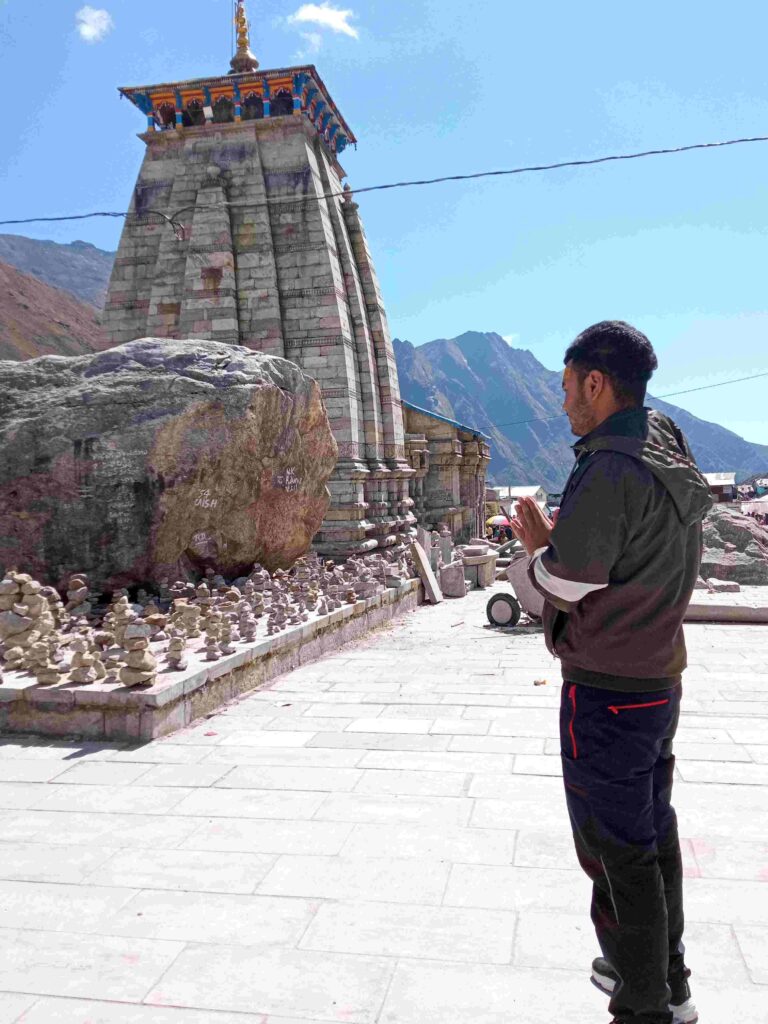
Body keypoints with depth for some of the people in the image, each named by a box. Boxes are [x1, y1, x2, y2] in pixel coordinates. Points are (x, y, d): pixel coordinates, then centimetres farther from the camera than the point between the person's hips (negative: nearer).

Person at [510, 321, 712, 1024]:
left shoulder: (610, 472, -23)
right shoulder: (670, 458, 7)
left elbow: (564, 588, -19)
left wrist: (536, 545, 0)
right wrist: (554, 539, 11)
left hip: (606, 691, -9)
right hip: (659, 678, 10)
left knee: (617, 850, 5)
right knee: (654, 832, 21)